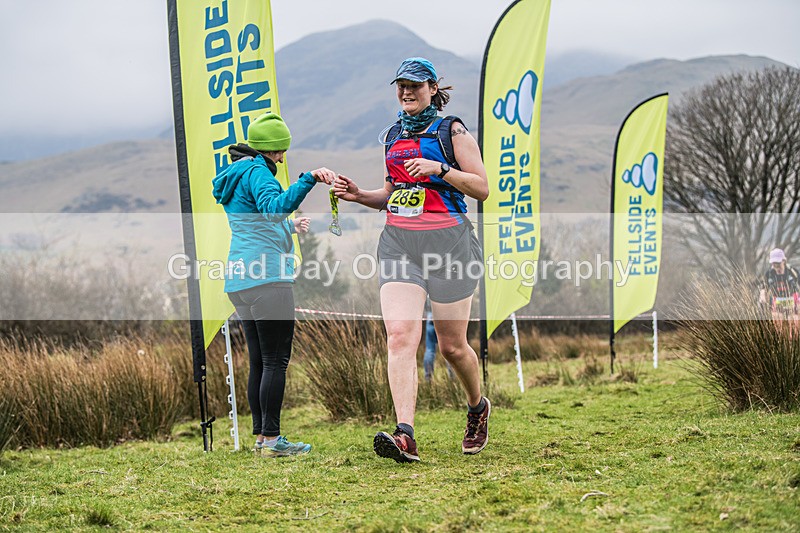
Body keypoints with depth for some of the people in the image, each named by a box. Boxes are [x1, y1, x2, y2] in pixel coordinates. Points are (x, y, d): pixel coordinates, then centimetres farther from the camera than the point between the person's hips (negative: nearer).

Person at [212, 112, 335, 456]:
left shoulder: (233, 177, 22)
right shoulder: (256, 171, -8)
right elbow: (274, 206, -29)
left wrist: (289, 227, 39)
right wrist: (309, 180, -35)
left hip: (239, 280, 10)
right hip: (267, 276, -10)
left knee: (259, 362, 11)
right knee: (275, 361, -7)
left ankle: (261, 437, 11)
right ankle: (271, 439, -9)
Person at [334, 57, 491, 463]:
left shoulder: (451, 131, 2)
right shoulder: (393, 136, 18)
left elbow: (482, 188, -3)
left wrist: (439, 168, -15)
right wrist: (357, 195, 8)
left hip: (447, 241, -4)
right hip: (398, 243, 4)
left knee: (452, 345, 5)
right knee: (399, 336, -16)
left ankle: (478, 407, 36)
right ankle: (405, 436, -25)